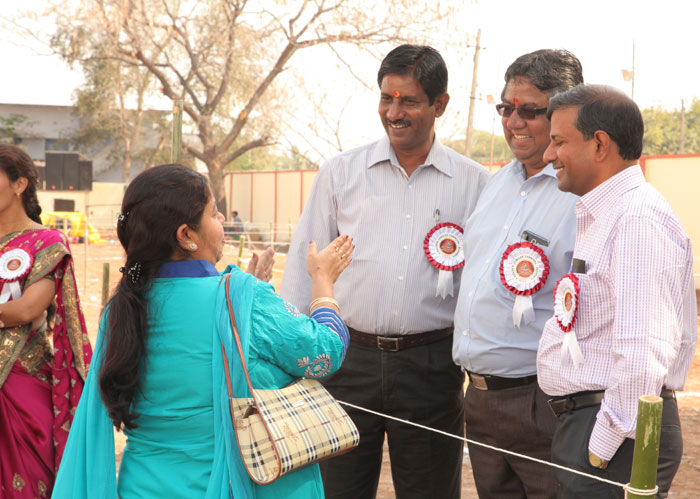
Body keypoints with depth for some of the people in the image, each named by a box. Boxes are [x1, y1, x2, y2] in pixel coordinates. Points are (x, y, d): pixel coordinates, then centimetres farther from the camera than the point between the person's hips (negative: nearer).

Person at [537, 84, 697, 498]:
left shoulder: (639, 219, -17)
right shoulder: (600, 216, 17)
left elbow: (643, 352, -25)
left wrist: (603, 446, -20)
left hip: (619, 434, -10)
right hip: (584, 419, 10)